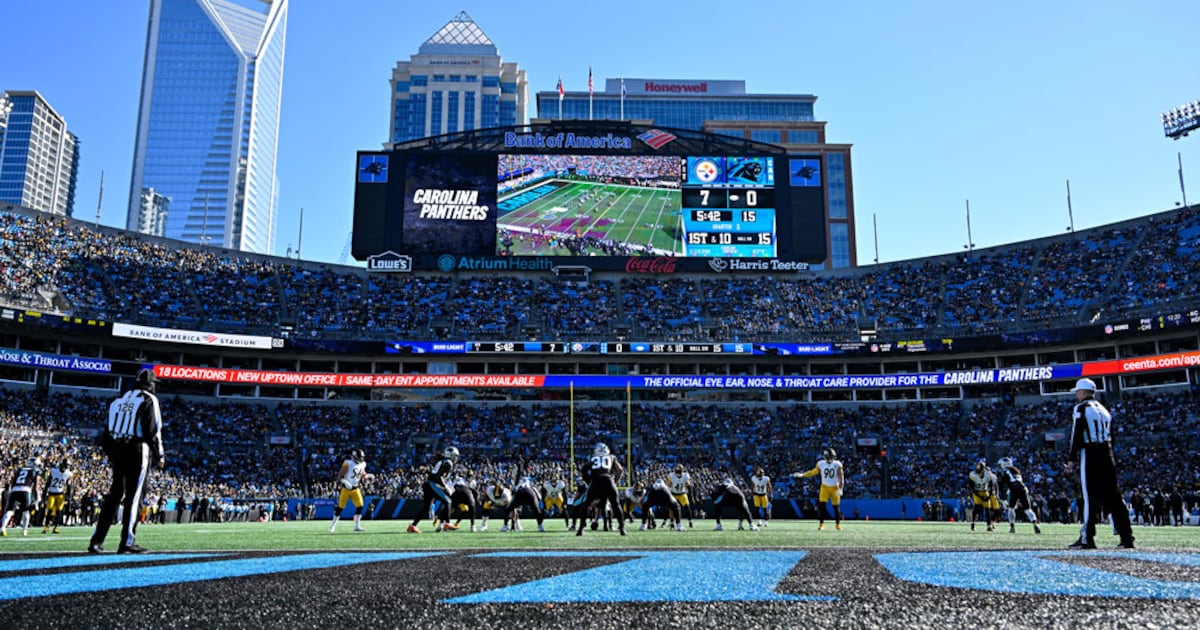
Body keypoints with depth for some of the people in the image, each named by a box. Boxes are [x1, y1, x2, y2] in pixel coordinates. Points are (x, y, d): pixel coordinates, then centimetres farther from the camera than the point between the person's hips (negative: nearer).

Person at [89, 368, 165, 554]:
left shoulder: (121, 400, 16)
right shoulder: (149, 400, -4)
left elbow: (109, 429, 16)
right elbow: (152, 431, -10)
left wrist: (110, 453, 23)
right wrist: (159, 456, -4)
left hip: (117, 450, 7)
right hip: (137, 451, -6)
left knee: (114, 494, 11)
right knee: (134, 496, -3)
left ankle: (96, 540, 9)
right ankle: (127, 542, -1)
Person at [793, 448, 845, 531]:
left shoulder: (837, 465, -11)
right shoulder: (821, 464, -6)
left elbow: (841, 477, -7)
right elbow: (814, 472, 7)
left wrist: (840, 489, -14)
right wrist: (802, 475, 4)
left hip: (835, 488, -1)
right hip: (825, 487, 1)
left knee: (836, 507, 5)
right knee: (822, 505, -10)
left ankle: (838, 524, 23)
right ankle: (821, 523, -2)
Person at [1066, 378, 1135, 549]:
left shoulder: (1081, 408, -5)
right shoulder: (1103, 409, 19)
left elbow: (1077, 435, -11)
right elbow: (1110, 436, 18)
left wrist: (1071, 459, -8)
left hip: (1089, 455, -7)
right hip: (1107, 456, 7)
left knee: (1090, 497, -7)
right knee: (1113, 497, 8)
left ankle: (1087, 538, -6)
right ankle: (1126, 537, 6)